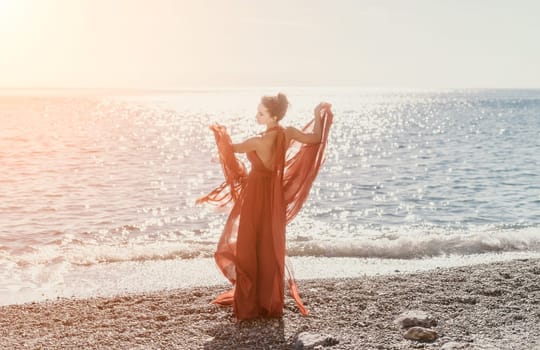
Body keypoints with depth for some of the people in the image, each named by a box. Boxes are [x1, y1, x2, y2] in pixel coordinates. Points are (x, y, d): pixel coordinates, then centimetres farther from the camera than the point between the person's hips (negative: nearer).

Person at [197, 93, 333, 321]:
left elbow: (233, 148, -8)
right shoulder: (288, 133, -8)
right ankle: (271, 302, 26)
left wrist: (221, 133, 10)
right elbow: (316, 139, 6)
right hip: (275, 193, 7)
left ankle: (249, 305, 11)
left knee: (248, 249, 5)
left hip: (257, 193, -7)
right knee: (271, 247, 17)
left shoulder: (259, 142, -24)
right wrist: (319, 115, 13)